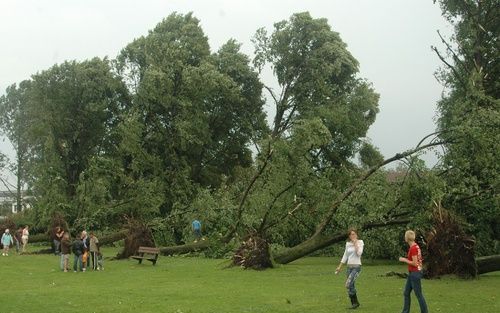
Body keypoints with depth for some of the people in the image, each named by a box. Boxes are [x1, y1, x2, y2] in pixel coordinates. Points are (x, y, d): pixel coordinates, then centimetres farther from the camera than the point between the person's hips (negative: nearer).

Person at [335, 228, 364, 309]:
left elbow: (359, 253, -20)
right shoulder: (348, 244, 10)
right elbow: (345, 256, 16)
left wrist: (355, 243, -16)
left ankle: (355, 302, -5)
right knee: (351, 286, 6)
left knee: (348, 284, -18)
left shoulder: (360, 242, -4)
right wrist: (339, 267, 14)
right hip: (349, 267, 6)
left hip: (356, 266, -6)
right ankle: (354, 303, 16)